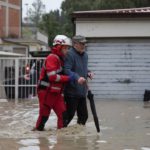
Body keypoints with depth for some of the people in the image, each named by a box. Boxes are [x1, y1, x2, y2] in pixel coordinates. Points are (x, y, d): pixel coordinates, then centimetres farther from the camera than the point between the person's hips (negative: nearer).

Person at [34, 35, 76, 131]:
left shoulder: (60, 59, 14)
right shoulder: (52, 58, -15)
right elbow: (52, 76, -24)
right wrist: (68, 78, -23)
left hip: (56, 93, 8)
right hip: (46, 92, -8)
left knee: (63, 114, 0)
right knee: (44, 115, 2)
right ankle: (38, 129, 17)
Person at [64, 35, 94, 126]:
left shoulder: (85, 55, 15)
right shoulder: (70, 55, -14)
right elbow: (66, 70, -24)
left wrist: (88, 73, 8)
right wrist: (77, 78, -36)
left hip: (82, 91, 9)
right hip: (72, 91, -9)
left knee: (83, 115, 13)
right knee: (70, 114, -6)